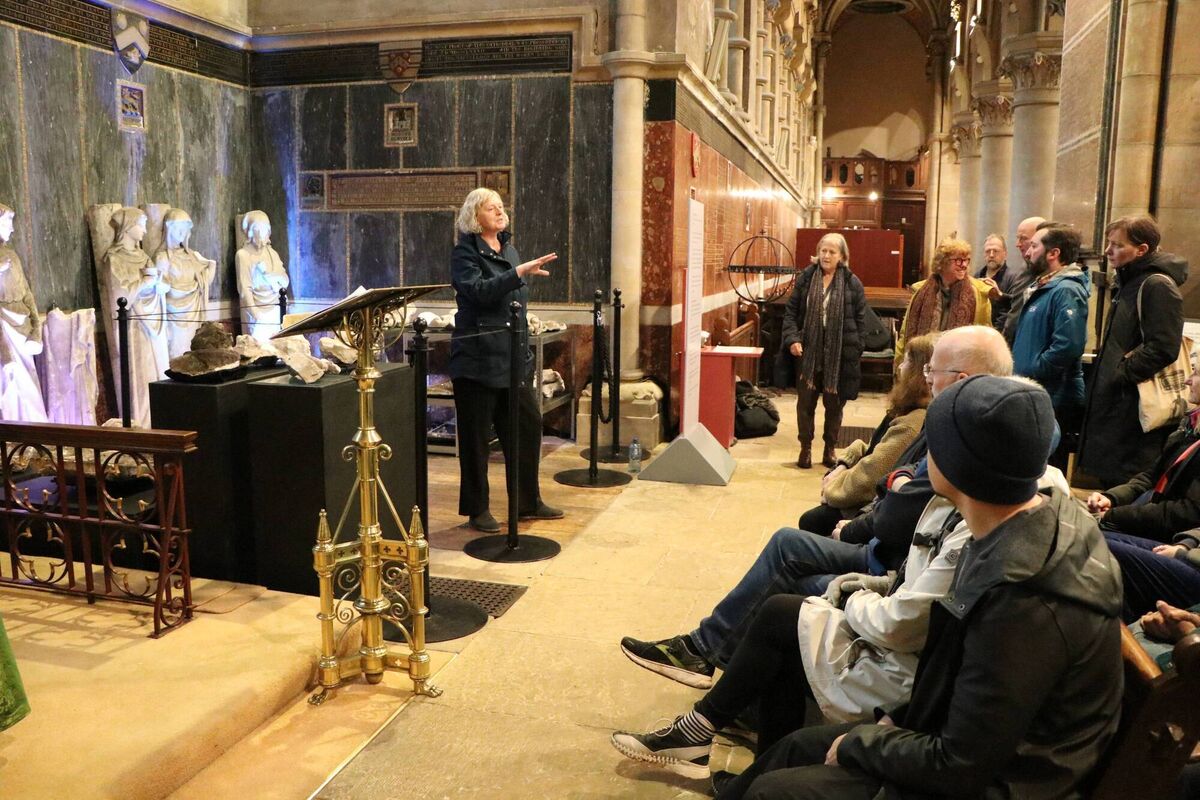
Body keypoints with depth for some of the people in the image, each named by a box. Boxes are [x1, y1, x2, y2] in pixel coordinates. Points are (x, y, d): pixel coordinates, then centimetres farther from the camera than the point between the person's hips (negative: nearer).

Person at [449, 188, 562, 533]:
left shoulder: (509, 249, 15)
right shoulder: (465, 252, -6)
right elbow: (478, 290, -24)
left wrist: (523, 323, 23)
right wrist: (520, 271, -29)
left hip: (512, 356, 7)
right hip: (478, 358, -7)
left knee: (528, 425, 9)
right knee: (476, 436, 2)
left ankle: (529, 502, 22)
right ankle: (477, 509, 14)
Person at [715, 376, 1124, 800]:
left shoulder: (1024, 602, -35)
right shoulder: (1044, 517, -6)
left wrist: (859, 742, -11)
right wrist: (900, 717, 5)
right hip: (990, 748, 8)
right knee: (794, 747, 14)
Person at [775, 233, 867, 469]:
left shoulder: (852, 283, 0)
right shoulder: (805, 278, 3)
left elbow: (860, 320, 2)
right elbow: (791, 312, 5)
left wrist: (854, 351, -5)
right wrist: (792, 338, -9)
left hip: (838, 354, -1)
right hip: (808, 352, 1)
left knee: (834, 405, 9)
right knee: (805, 402, 6)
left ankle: (830, 449, 25)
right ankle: (805, 449, 20)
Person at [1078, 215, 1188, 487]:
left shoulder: (1158, 285, -13)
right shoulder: (1130, 282, 17)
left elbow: (1163, 349, -22)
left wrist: (1121, 373, -16)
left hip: (1135, 404, -10)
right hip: (1114, 402, 10)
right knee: (1109, 479, 15)